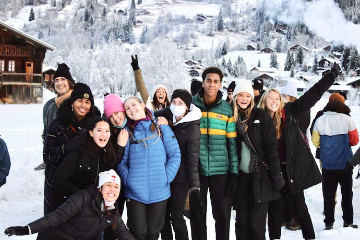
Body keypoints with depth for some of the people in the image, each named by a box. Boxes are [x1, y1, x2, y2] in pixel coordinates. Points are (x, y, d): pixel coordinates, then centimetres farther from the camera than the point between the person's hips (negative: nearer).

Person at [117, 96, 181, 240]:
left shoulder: (161, 127, 3)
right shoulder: (127, 132, 7)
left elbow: (175, 154, 0)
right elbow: (121, 160, 4)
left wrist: (167, 177, -10)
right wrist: (127, 179, -11)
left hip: (159, 191, 0)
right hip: (134, 191, 0)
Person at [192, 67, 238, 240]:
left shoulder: (227, 109, 3)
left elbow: (232, 144, 4)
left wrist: (234, 173, -1)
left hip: (221, 171, 0)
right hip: (197, 170, 0)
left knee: (223, 215, 6)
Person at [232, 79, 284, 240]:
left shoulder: (261, 116, -3)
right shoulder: (232, 117, 5)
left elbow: (271, 147, -7)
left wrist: (276, 175, -11)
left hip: (260, 176, -3)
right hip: (240, 177, 3)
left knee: (256, 222, 0)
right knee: (241, 221, 9)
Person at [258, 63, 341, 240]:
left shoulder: (289, 112, -1)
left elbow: (312, 95, -3)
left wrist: (332, 76, -5)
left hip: (293, 167, 0)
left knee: (299, 206, 10)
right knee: (275, 208, 10)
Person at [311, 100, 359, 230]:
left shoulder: (319, 121, -3)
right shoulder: (347, 119, -8)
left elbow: (315, 141, 0)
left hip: (327, 164, 1)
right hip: (345, 163, -1)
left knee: (328, 194, 8)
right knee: (347, 193, 14)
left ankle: (329, 223, 9)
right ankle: (348, 221, 20)